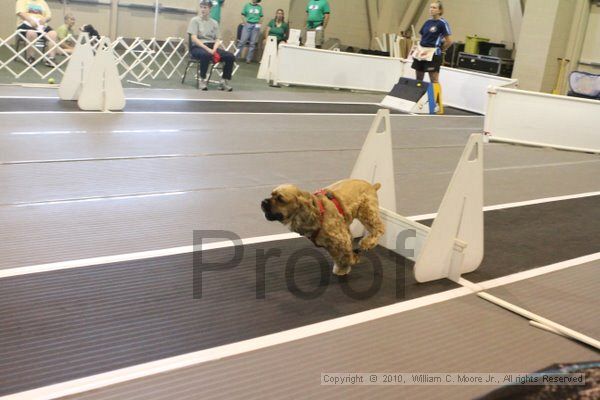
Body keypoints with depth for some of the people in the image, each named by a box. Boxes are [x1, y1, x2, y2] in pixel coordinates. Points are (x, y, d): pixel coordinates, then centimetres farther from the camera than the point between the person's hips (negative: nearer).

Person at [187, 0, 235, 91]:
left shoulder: (214, 23, 14)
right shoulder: (195, 20, 1)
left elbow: (217, 40, 10)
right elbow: (194, 38, -9)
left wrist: (214, 49, -13)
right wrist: (207, 49, -21)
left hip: (212, 47, 4)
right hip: (197, 47, -4)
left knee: (230, 56, -19)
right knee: (206, 55, -40)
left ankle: (224, 81, -9)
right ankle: (202, 80, -22)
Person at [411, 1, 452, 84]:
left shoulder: (442, 23, -9)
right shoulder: (427, 22, 11)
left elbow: (449, 41, -10)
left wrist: (440, 49, 0)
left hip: (434, 55, -7)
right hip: (421, 53, 7)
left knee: (434, 81, -5)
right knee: (418, 79, 11)